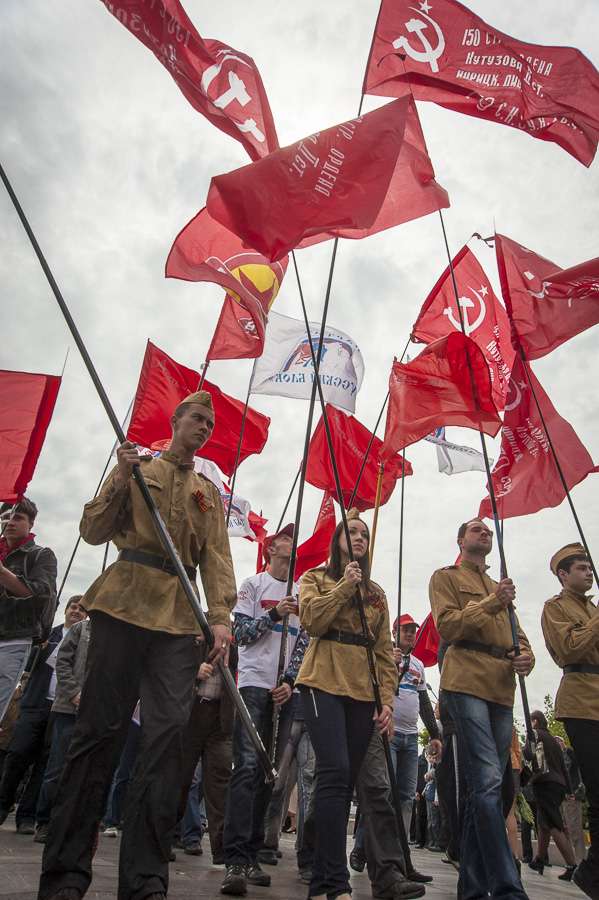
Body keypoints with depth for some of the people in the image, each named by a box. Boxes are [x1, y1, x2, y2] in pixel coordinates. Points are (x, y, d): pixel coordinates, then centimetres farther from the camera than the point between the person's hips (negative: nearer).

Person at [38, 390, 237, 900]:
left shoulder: (210, 494, 19)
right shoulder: (137, 470, 13)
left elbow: (216, 558, 8)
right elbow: (94, 531, 6)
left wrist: (221, 618, -7)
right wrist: (120, 482, -9)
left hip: (179, 618, 2)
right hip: (124, 604, -2)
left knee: (168, 733, -6)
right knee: (100, 729, -3)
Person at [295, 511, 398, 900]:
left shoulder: (376, 592, 20)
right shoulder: (316, 578, 11)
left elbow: (385, 651, 14)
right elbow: (313, 620, -8)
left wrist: (387, 702, 4)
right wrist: (344, 586, -8)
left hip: (363, 692, 4)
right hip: (325, 683, -4)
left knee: (345, 781, 3)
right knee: (336, 773, -17)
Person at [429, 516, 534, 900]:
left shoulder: (499, 587, 28)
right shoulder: (447, 577, 9)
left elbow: (517, 633, 26)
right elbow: (446, 625, -5)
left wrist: (527, 657, 3)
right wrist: (489, 604, -15)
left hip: (502, 689, 6)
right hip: (466, 682, -6)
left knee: (487, 786, 7)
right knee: (488, 782, -16)